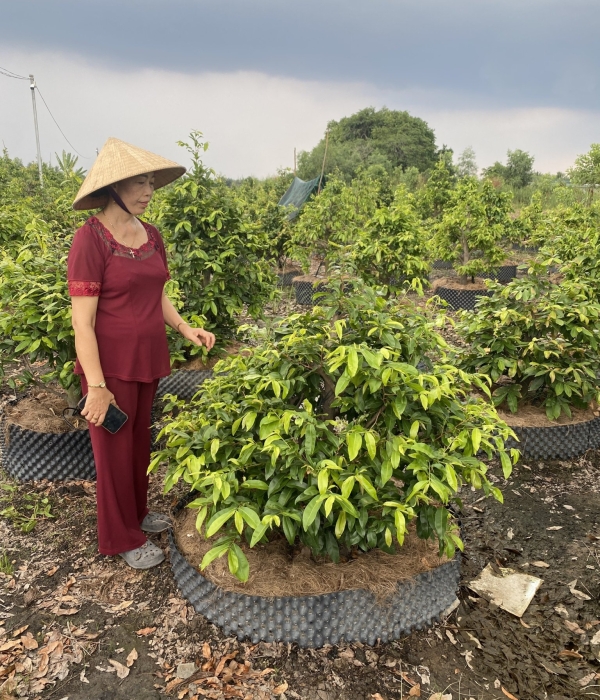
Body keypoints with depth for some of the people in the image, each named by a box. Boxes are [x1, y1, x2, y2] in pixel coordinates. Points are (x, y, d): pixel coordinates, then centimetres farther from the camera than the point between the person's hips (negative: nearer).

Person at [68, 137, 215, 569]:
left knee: (140, 442, 21)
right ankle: (123, 538, 30)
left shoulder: (152, 237, 4)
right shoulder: (91, 239, -17)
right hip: (111, 366, -6)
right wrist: (96, 385, -19)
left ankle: (137, 512, 43)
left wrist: (185, 329, -2)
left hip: (148, 360, 6)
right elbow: (82, 322, -18)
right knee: (114, 451, 10)